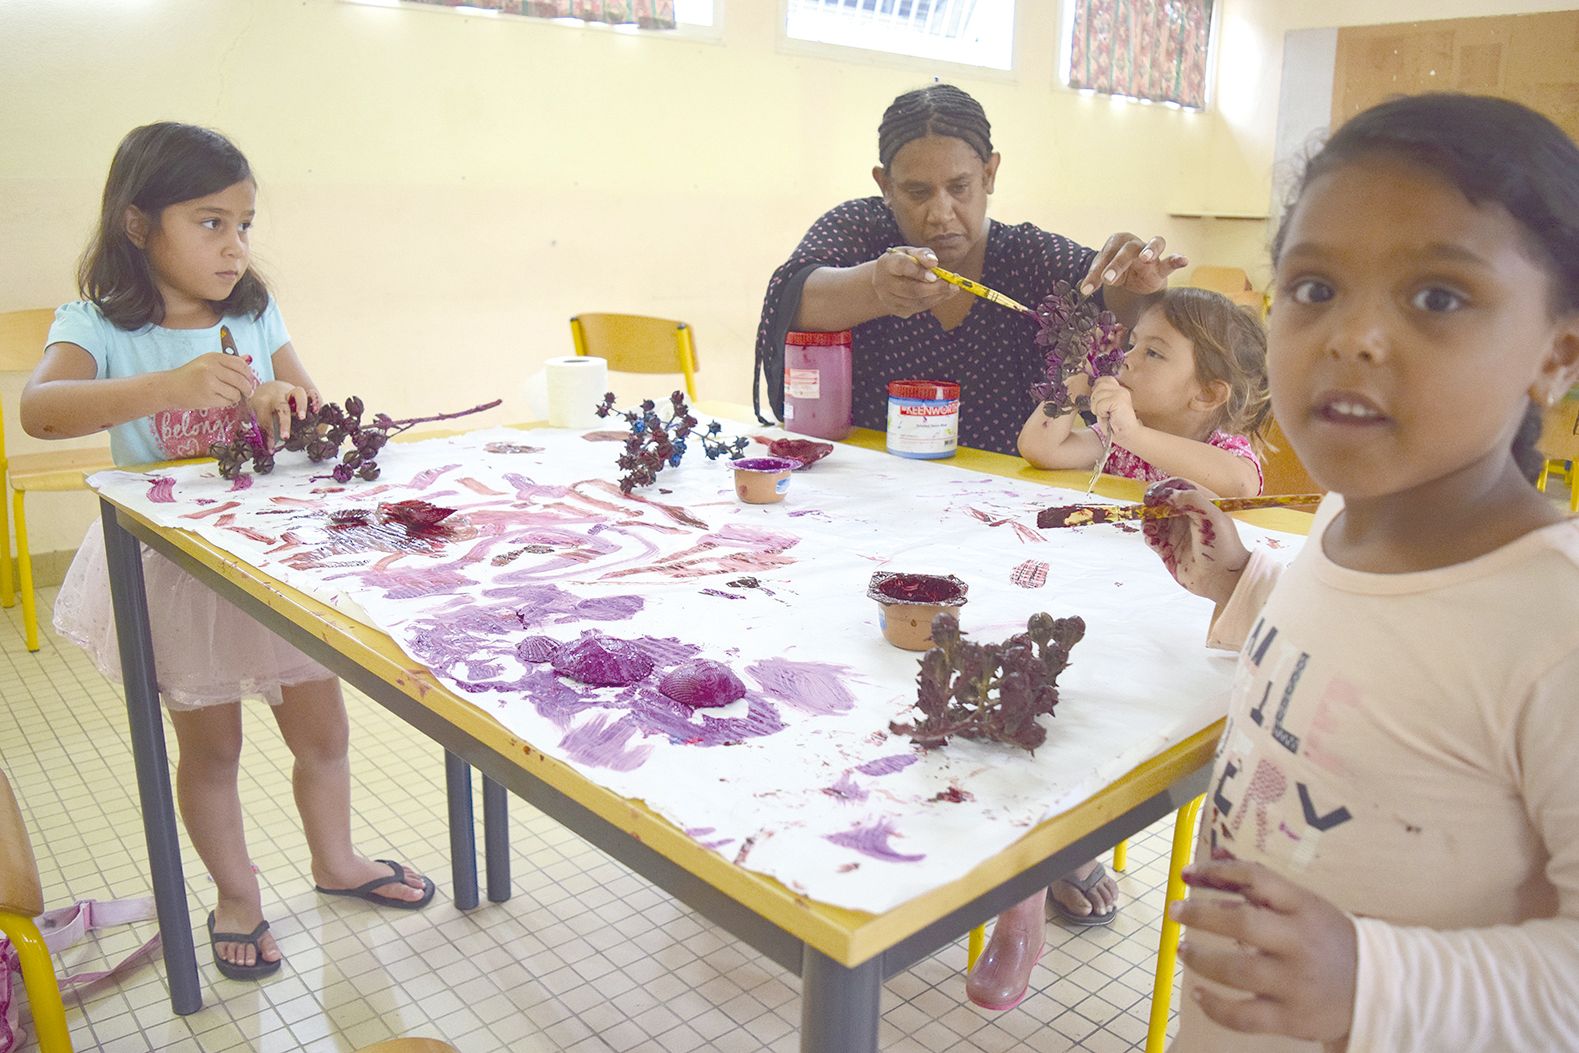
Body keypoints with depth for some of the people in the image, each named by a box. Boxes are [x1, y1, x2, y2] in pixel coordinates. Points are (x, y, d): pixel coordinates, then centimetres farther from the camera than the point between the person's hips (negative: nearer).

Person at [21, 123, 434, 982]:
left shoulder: (256, 316, 1)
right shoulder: (99, 327, -12)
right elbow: (40, 410, -30)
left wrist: (282, 402, -22)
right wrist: (168, 385, -45)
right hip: (177, 570, -3)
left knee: (321, 727, 12)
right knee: (210, 746, 12)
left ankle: (334, 860, 38)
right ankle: (237, 896, 35)